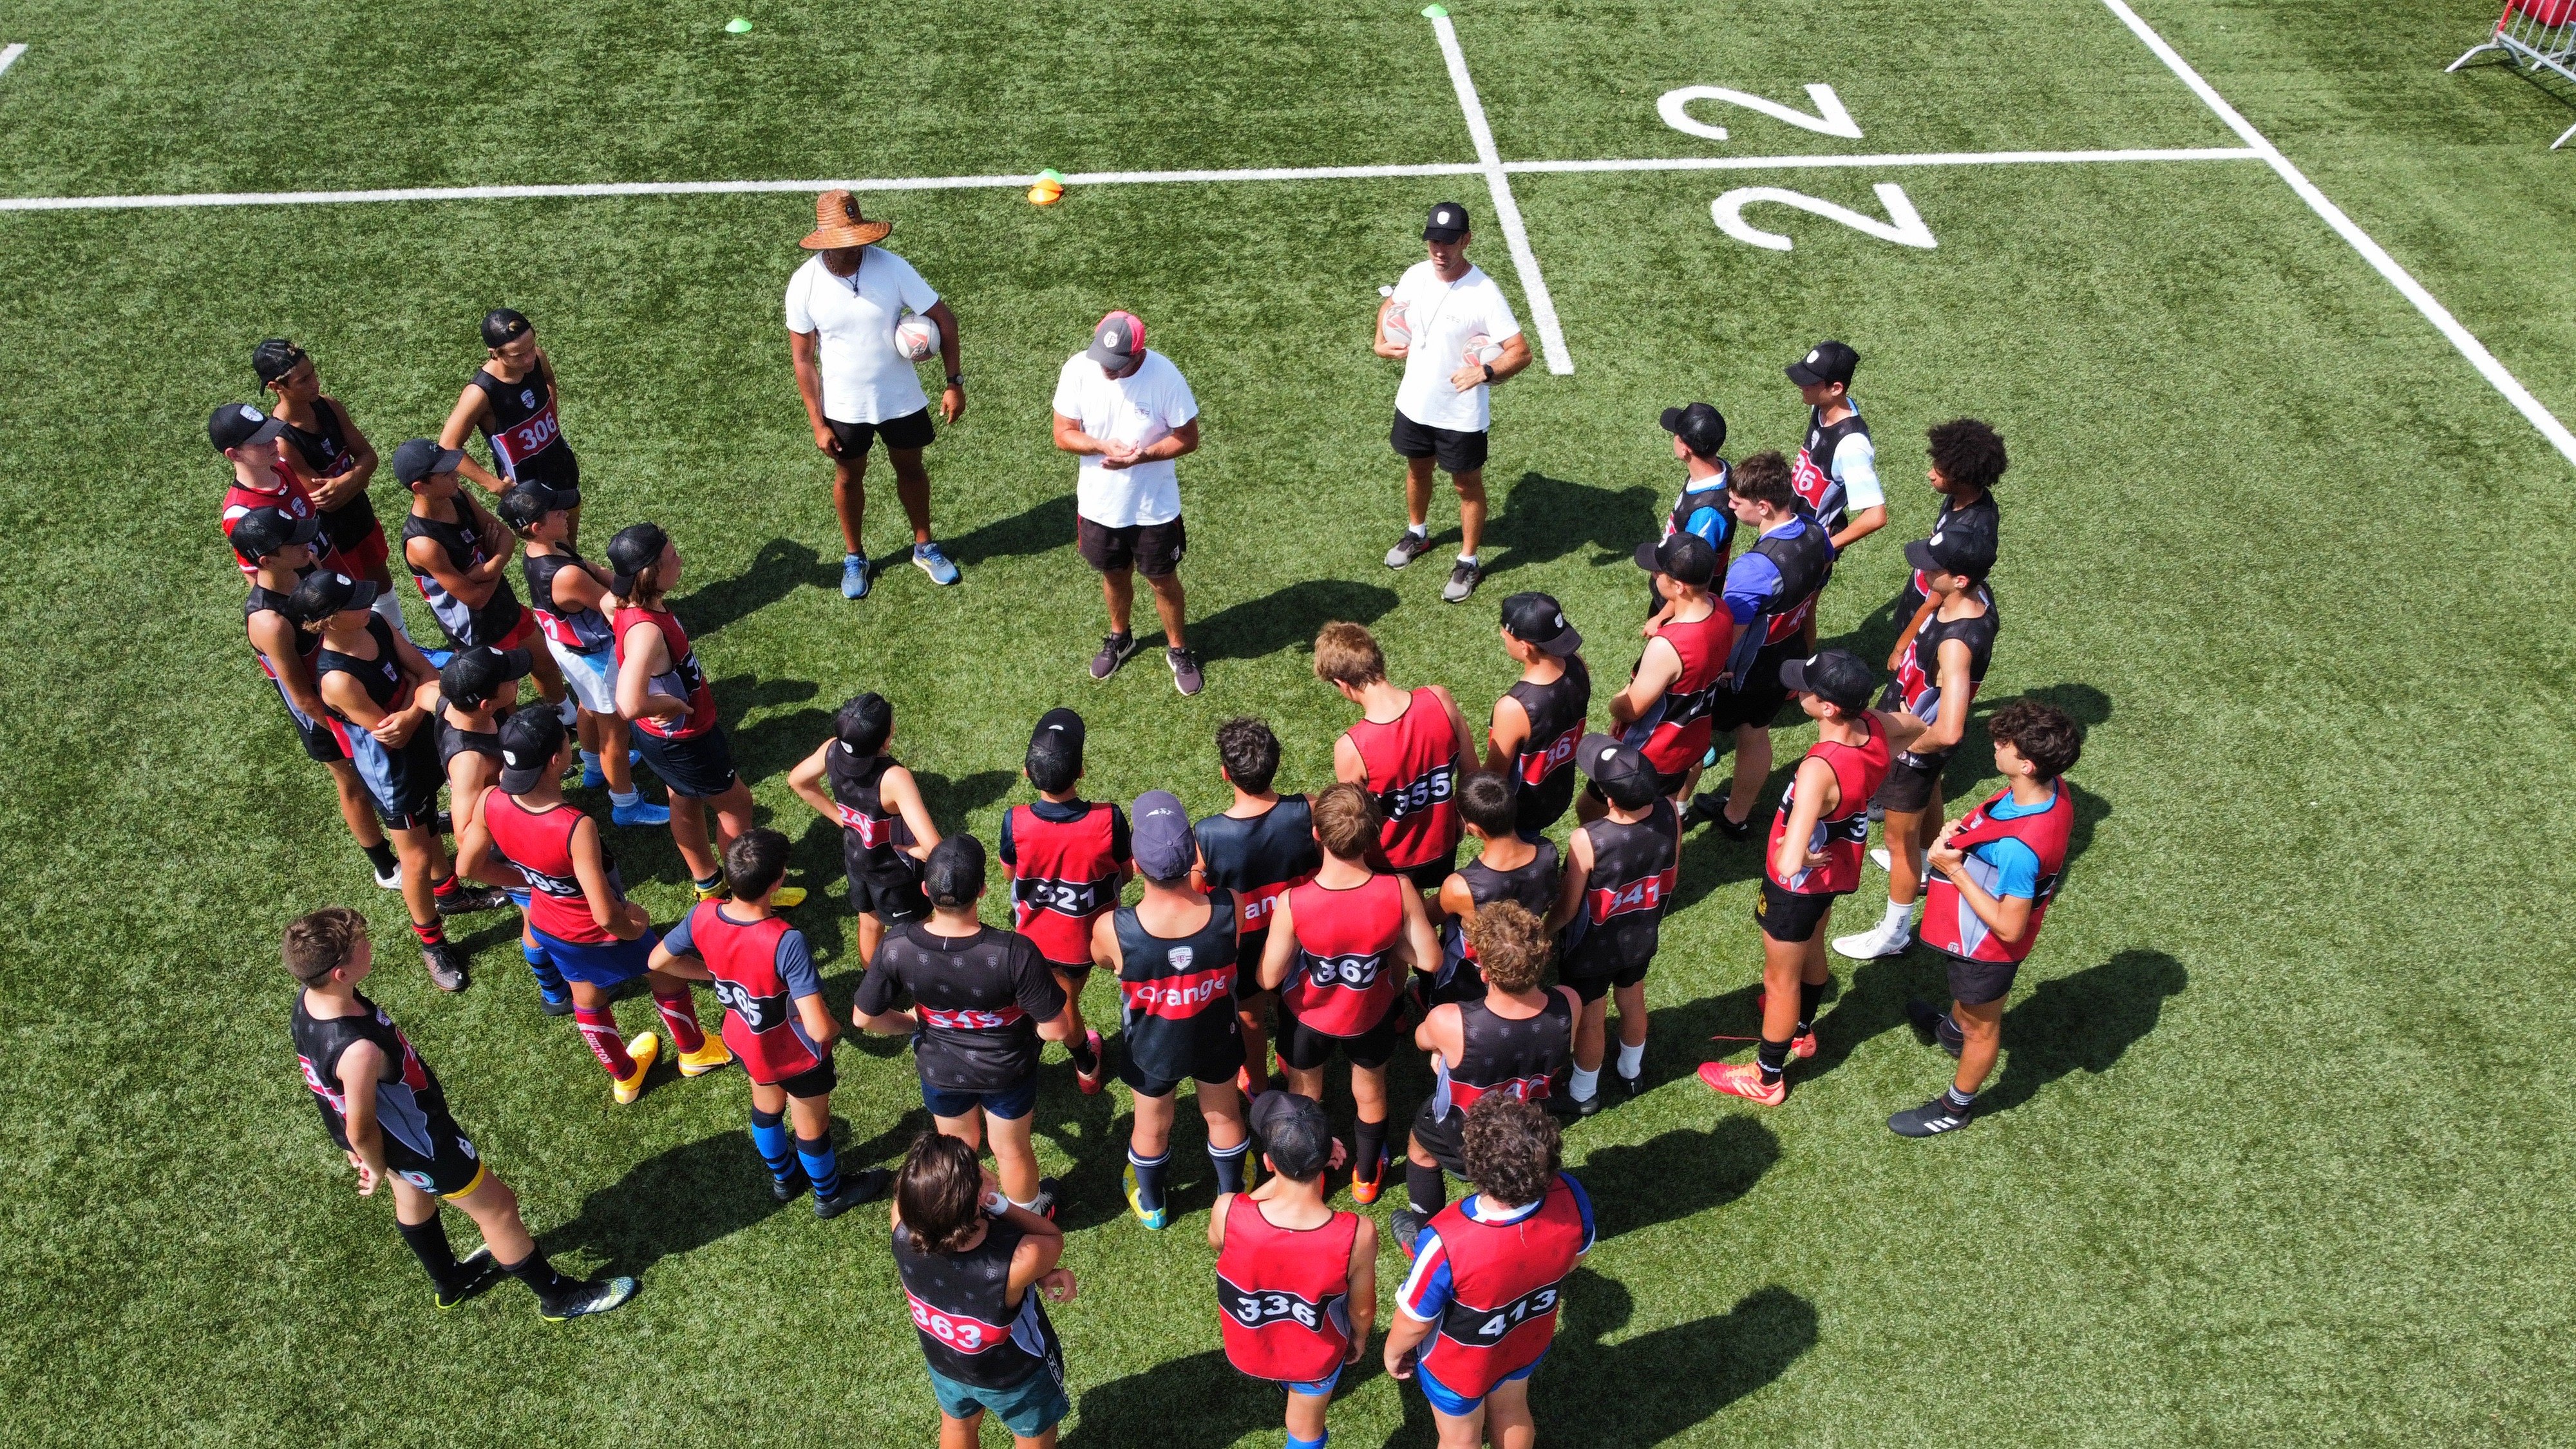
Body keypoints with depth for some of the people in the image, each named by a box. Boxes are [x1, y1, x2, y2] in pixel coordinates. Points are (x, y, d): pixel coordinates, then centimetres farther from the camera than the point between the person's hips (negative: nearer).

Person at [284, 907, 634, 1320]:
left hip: (392, 1128, 9)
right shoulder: (358, 1051, -45)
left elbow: (324, 1066, 1)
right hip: (417, 1142, -9)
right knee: (497, 1206, 12)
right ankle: (558, 1296, 34)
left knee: (412, 1195, 33)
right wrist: (377, 1168, -5)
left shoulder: (310, 999, -18)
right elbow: (362, 1131, -28)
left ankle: (449, 1282, 61)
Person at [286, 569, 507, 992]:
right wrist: (417, 690, -16)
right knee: (417, 859, 11)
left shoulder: (375, 625, -15)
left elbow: (426, 672, -12)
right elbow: (388, 733, -26)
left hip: (424, 744, 7)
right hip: (391, 771, -7)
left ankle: (448, 893, 57)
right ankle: (431, 943, 33)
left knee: (429, 828, 32)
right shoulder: (337, 679, -36)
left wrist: (411, 714, -30)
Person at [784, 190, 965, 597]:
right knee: (849, 477, 18)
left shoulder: (891, 268, -20)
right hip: (844, 406, 0)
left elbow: (943, 318, -11)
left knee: (910, 469, 19)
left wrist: (954, 383, -14)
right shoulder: (804, 284, -18)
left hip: (901, 398, 0)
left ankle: (924, 547, 42)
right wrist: (817, 423, -10)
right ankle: (854, 558, 40)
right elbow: (803, 358, -10)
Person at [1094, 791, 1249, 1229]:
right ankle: (1231, 1195, 59)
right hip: (1217, 1040, 1)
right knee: (1224, 1116, 31)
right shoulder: (1230, 907, -36)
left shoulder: (1112, 930, -38)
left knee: (1152, 1126, 30)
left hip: (1151, 1049, -1)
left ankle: (1151, 1204, 58)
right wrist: (1198, 872, -7)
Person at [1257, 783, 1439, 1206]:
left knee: (1304, 1096, 30)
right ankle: (1367, 1176, 56)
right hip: (1370, 1017, 1)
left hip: (1307, 1017, -1)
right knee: (1371, 1093, 32)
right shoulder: (1399, 891, -33)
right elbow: (1429, 959, -20)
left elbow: (1269, 979, -24)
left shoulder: (1292, 904, -37)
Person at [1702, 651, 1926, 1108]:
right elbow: (1920, 728, 7)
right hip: (1838, 868, 8)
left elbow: (1789, 864, -51)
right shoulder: (1876, 726, -20)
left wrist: (1804, 859, -27)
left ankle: (1767, 1078, 39)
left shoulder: (1819, 770, -43)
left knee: (1780, 979, 16)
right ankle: (1801, 1031, 60)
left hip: (1802, 882, -8)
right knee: (1812, 948, 33)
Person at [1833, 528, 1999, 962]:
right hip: (1911, 719, 9)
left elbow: (1949, 731, -48)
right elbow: (1932, 602, 10)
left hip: (1918, 743, -9)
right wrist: (1902, 648, 7)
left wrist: (1909, 744, -27)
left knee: (1900, 837, 11)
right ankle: (1925, 868, 64)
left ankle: (1894, 934, 32)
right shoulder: (1975, 593, -17)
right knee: (1928, 799, 35)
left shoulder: (1957, 644, -43)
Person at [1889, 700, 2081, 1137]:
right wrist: (1965, 831, -13)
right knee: (1967, 995, 38)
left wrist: (1954, 869, -30)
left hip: (1988, 945, -8)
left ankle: (1957, 1106, 46)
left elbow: (2009, 927, -33)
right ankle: (1955, 1028, 70)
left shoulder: (2019, 847, -43)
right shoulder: (2051, 788, -18)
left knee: (1982, 1026, 20)